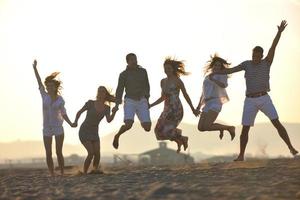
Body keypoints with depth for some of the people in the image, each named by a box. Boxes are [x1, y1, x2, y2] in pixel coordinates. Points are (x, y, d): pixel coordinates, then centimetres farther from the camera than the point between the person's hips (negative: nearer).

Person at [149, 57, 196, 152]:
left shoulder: (177, 81, -5)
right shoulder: (163, 81, 13)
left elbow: (186, 95, 1)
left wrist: (193, 109, 5)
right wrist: (151, 105, 19)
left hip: (176, 109, -7)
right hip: (167, 109, 7)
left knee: (166, 130, -19)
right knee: (159, 130, -2)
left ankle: (182, 138, 10)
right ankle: (179, 141, 20)